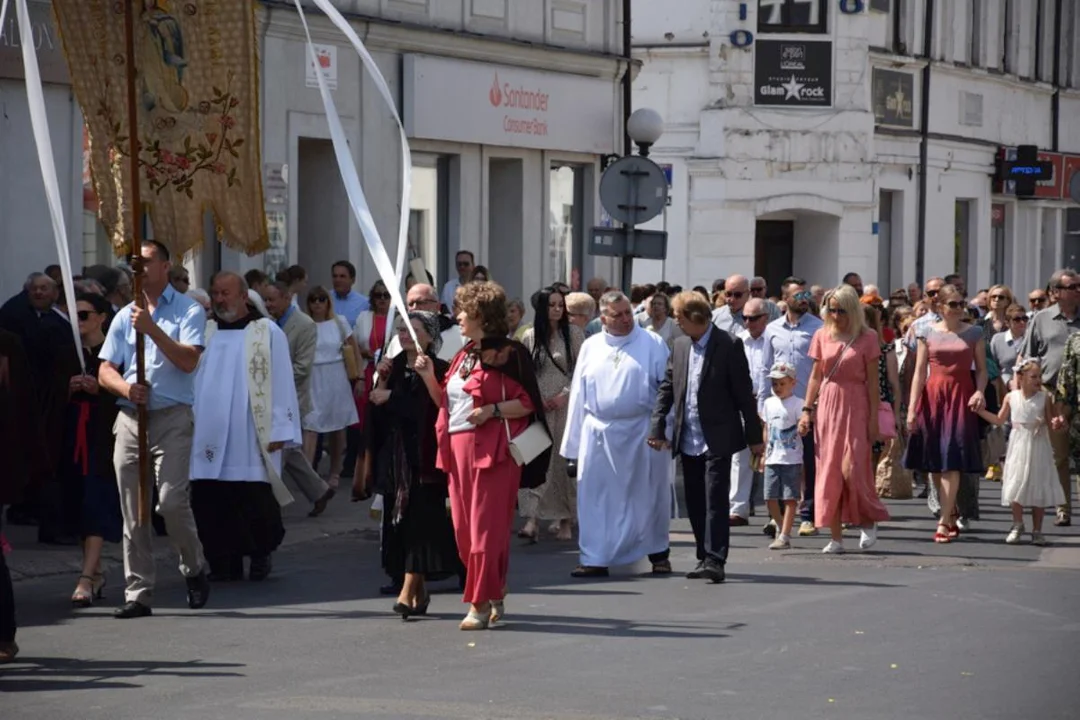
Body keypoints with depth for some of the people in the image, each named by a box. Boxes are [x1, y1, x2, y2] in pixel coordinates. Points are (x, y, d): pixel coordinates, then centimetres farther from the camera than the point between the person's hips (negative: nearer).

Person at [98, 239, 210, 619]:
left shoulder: (188, 311, 3)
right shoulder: (125, 316, 17)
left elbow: (188, 360, -11)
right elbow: (105, 371, 12)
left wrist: (153, 329, -17)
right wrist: (126, 388, -8)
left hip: (171, 417, -5)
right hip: (129, 417, 5)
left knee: (172, 500, -15)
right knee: (133, 510, 2)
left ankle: (195, 569, 9)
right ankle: (138, 592, 6)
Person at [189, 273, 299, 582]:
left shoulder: (268, 333, 2)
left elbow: (281, 383, -1)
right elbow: (190, 381, 15)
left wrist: (280, 430, -7)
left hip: (251, 440, -4)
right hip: (210, 437, 4)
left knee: (255, 505, -3)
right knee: (212, 504, -1)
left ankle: (261, 554, 19)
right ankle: (224, 563, 8)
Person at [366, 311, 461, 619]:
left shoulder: (438, 370, -5)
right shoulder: (393, 369, 13)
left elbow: (433, 408, -20)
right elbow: (376, 411, 10)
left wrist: (390, 397, -15)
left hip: (422, 458, -6)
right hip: (395, 457, 6)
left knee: (418, 520, -10)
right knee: (398, 522, 7)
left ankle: (408, 591, -15)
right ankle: (420, 591, 16)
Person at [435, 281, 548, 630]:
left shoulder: (508, 353, -8)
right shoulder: (464, 355, 17)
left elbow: (528, 402, -9)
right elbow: (448, 402, 20)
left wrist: (493, 410, -20)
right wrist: (429, 376, 8)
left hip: (492, 450, -8)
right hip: (459, 448, 8)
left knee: (486, 527, -6)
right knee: (464, 529, 9)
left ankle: (482, 603, -2)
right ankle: (492, 598, 20)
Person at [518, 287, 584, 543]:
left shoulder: (573, 334, 1)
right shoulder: (530, 337, 6)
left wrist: (565, 395, -10)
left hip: (566, 406, -1)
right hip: (536, 407, 1)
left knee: (565, 461, 3)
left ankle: (566, 520, 14)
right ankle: (532, 520, -16)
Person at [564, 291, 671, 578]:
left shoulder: (652, 344, 0)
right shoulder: (590, 347, 8)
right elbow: (578, 395, 10)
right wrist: (573, 442, 7)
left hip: (642, 434, -2)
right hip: (599, 433, 2)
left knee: (649, 496, 7)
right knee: (596, 497, 3)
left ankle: (658, 553, 22)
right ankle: (595, 559, 9)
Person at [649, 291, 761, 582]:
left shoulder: (728, 346, -9)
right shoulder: (680, 346, 10)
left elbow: (743, 393, -8)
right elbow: (666, 389, 13)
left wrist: (754, 436, -7)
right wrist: (657, 428, 3)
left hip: (717, 438, -6)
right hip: (688, 440, 6)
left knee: (716, 500, -11)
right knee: (695, 502, 10)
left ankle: (715, 560, -13)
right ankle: (706, 558, 19)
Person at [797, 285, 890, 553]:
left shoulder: (867, 338, -3)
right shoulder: (822, 336, 7)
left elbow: (872, 381, -3)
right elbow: (815, 376, 11)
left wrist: (874, 418, -6)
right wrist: (806, 410, 4)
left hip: (855, 408, -4)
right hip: (827, 407, 4)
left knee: (851, 469, -11)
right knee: (829, 472, 1)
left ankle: (869, 520, 14)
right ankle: (836, 538, 5)